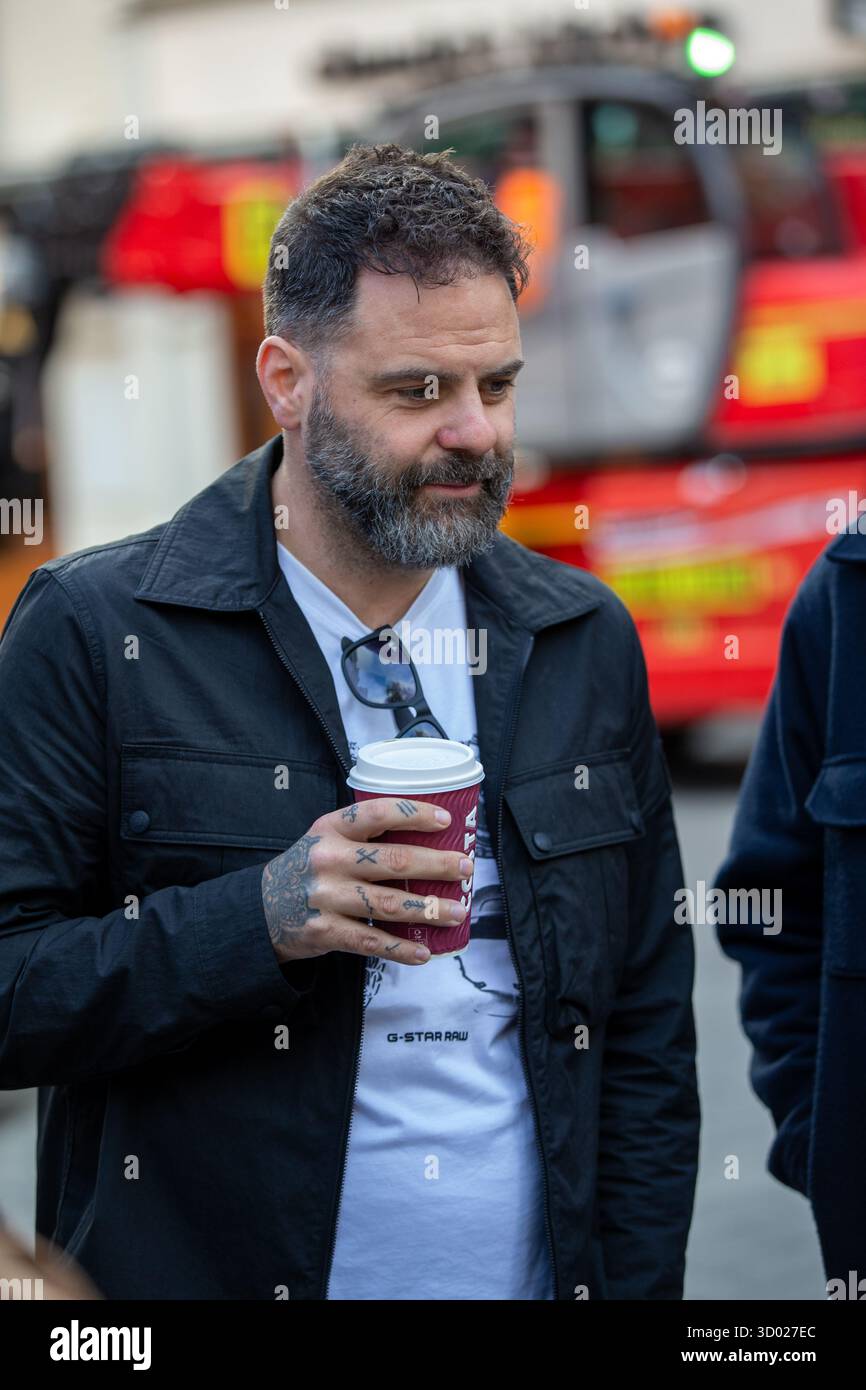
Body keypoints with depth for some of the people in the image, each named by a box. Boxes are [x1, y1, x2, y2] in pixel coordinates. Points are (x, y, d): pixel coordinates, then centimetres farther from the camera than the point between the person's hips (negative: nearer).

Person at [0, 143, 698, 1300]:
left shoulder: (586, 641, 4)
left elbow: (647, 1032, 7)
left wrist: (637, 1285, 0)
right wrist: (260, 920, -25)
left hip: (534, 1271, 4)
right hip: (204, 1268, -3)